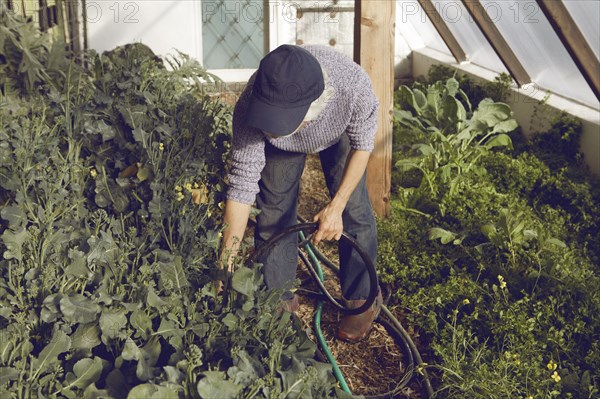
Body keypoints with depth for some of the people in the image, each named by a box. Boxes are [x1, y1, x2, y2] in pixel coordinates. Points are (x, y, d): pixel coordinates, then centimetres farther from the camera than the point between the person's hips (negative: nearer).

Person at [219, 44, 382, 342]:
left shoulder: (353, 83, -46)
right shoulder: (248, 108, -42)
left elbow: (362, 144, -23)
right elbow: (242, 183, -33)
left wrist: (336, 206, -26)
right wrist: (225, 267, -33)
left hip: (339, 130, 0)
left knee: (354, 209, -5)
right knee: (274, 212, -2)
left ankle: (362, 299, 17)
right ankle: (279, 300, 19)